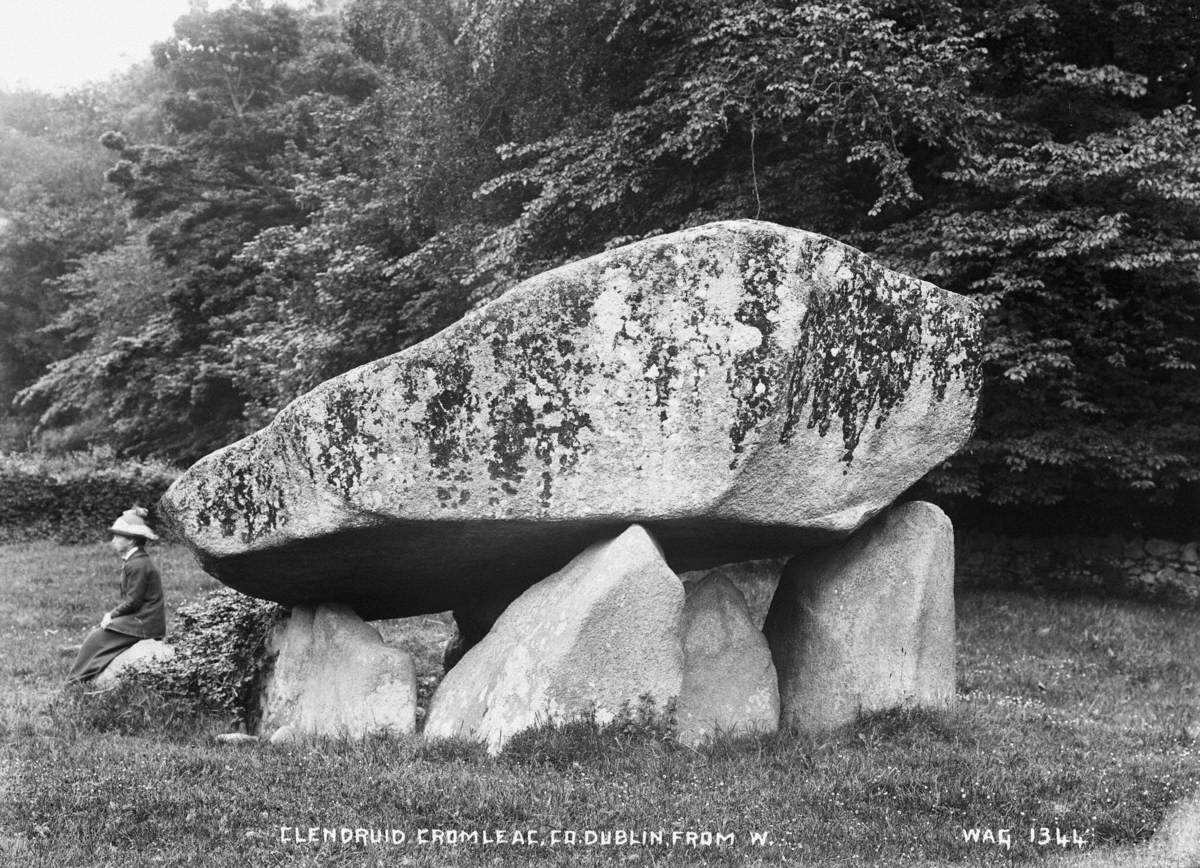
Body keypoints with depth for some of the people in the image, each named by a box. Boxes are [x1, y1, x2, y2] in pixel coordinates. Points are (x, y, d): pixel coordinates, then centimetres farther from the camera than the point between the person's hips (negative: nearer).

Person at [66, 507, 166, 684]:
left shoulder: (138, 565, -19)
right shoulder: (134, 560, 14)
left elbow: (133, 601, -19)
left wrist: (112, 615, -8)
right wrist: (113, 613, 5)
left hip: (142, 623, -9)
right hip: (139, 618, 9)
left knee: (96, 638, -7)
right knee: (96, 634, 7)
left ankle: (78, 681, 3)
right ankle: (79, 678, 7)